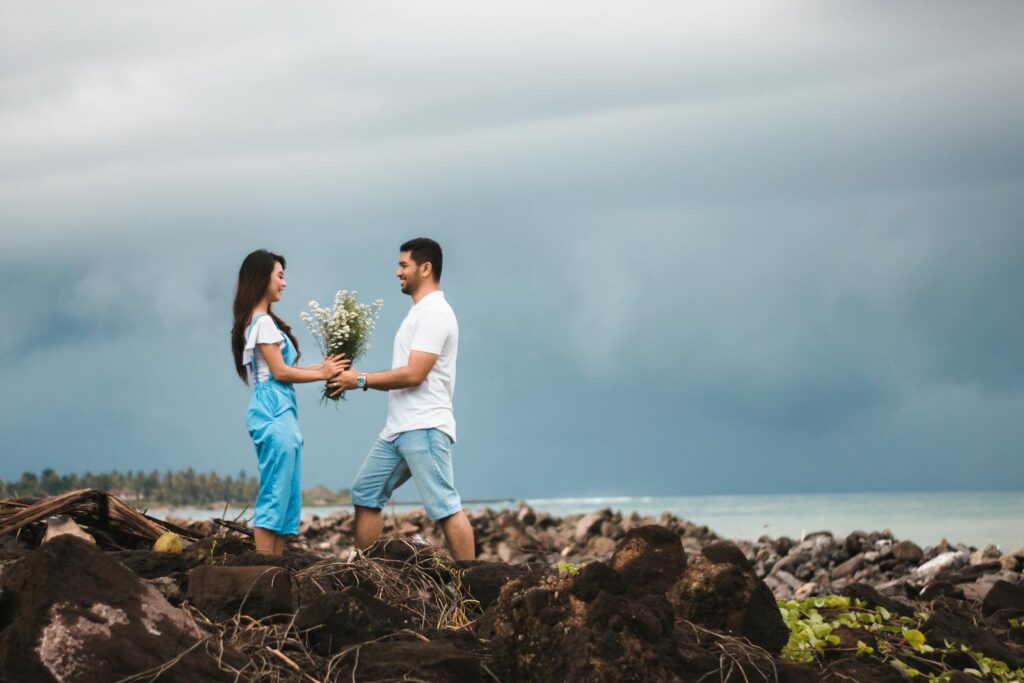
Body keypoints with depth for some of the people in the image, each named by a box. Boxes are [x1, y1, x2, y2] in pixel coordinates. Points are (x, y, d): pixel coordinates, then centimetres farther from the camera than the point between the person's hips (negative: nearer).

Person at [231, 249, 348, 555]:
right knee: (275, 495, -10)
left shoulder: (259, 321, 20)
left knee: (287, 496, 9)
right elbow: (280, 372, -12)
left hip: (279, 412, 10)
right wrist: (321, 374, -4)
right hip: (274, 411, -10)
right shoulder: (263, 322, -9)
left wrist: (321, 367, 10)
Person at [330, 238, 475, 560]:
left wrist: (361, 380, -11)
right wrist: (359, 379, 11)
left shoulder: (434, 313, -12)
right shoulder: (420, 312, 20)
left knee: (444, 507, -11)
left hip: (424, 428, -11)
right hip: (398, 428, 11)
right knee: (366, 494, 13)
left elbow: (413, 375, -20)